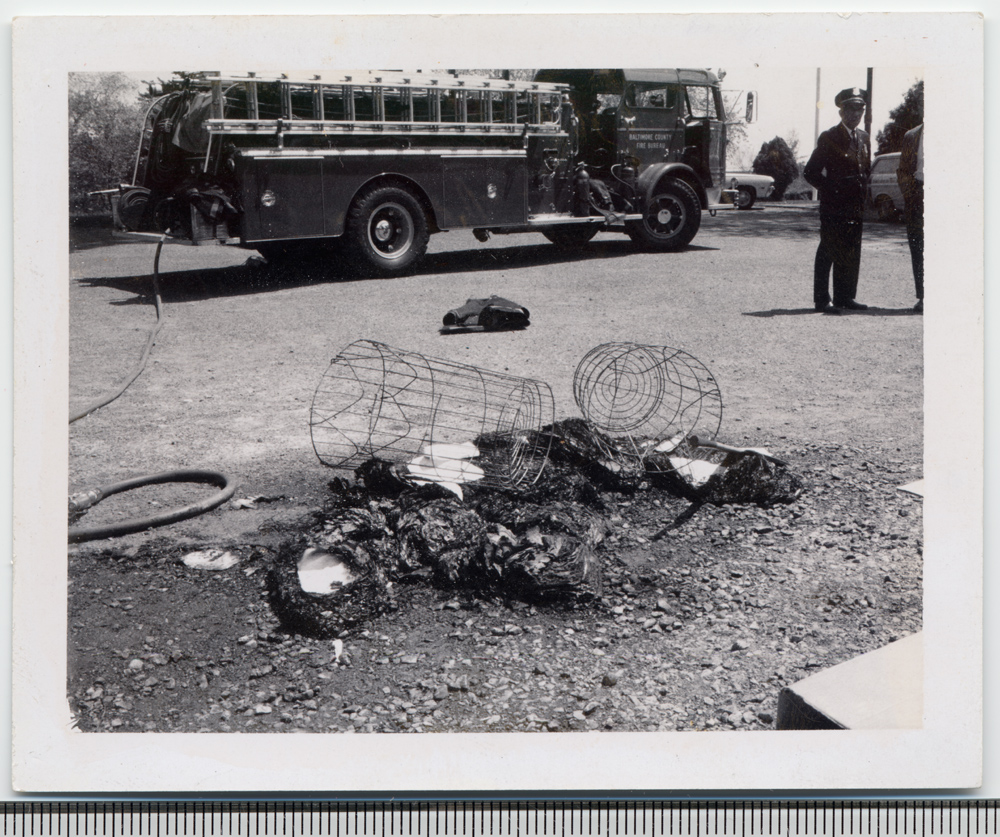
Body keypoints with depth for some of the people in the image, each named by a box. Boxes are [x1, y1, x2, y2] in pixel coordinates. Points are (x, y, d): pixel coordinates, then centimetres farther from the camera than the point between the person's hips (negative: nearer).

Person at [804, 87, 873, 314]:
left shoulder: (864, 138, 14)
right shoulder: (829, 138, -6)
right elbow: (811, 172, -6)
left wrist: (863, 188, 9)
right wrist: (830, 188, -11)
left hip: (856, 207, 6)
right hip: (833, 207, -6)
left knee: (852, 253, 8)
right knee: (828, 252, -5)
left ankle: (846, 297, 16)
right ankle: (822, 301, -1)